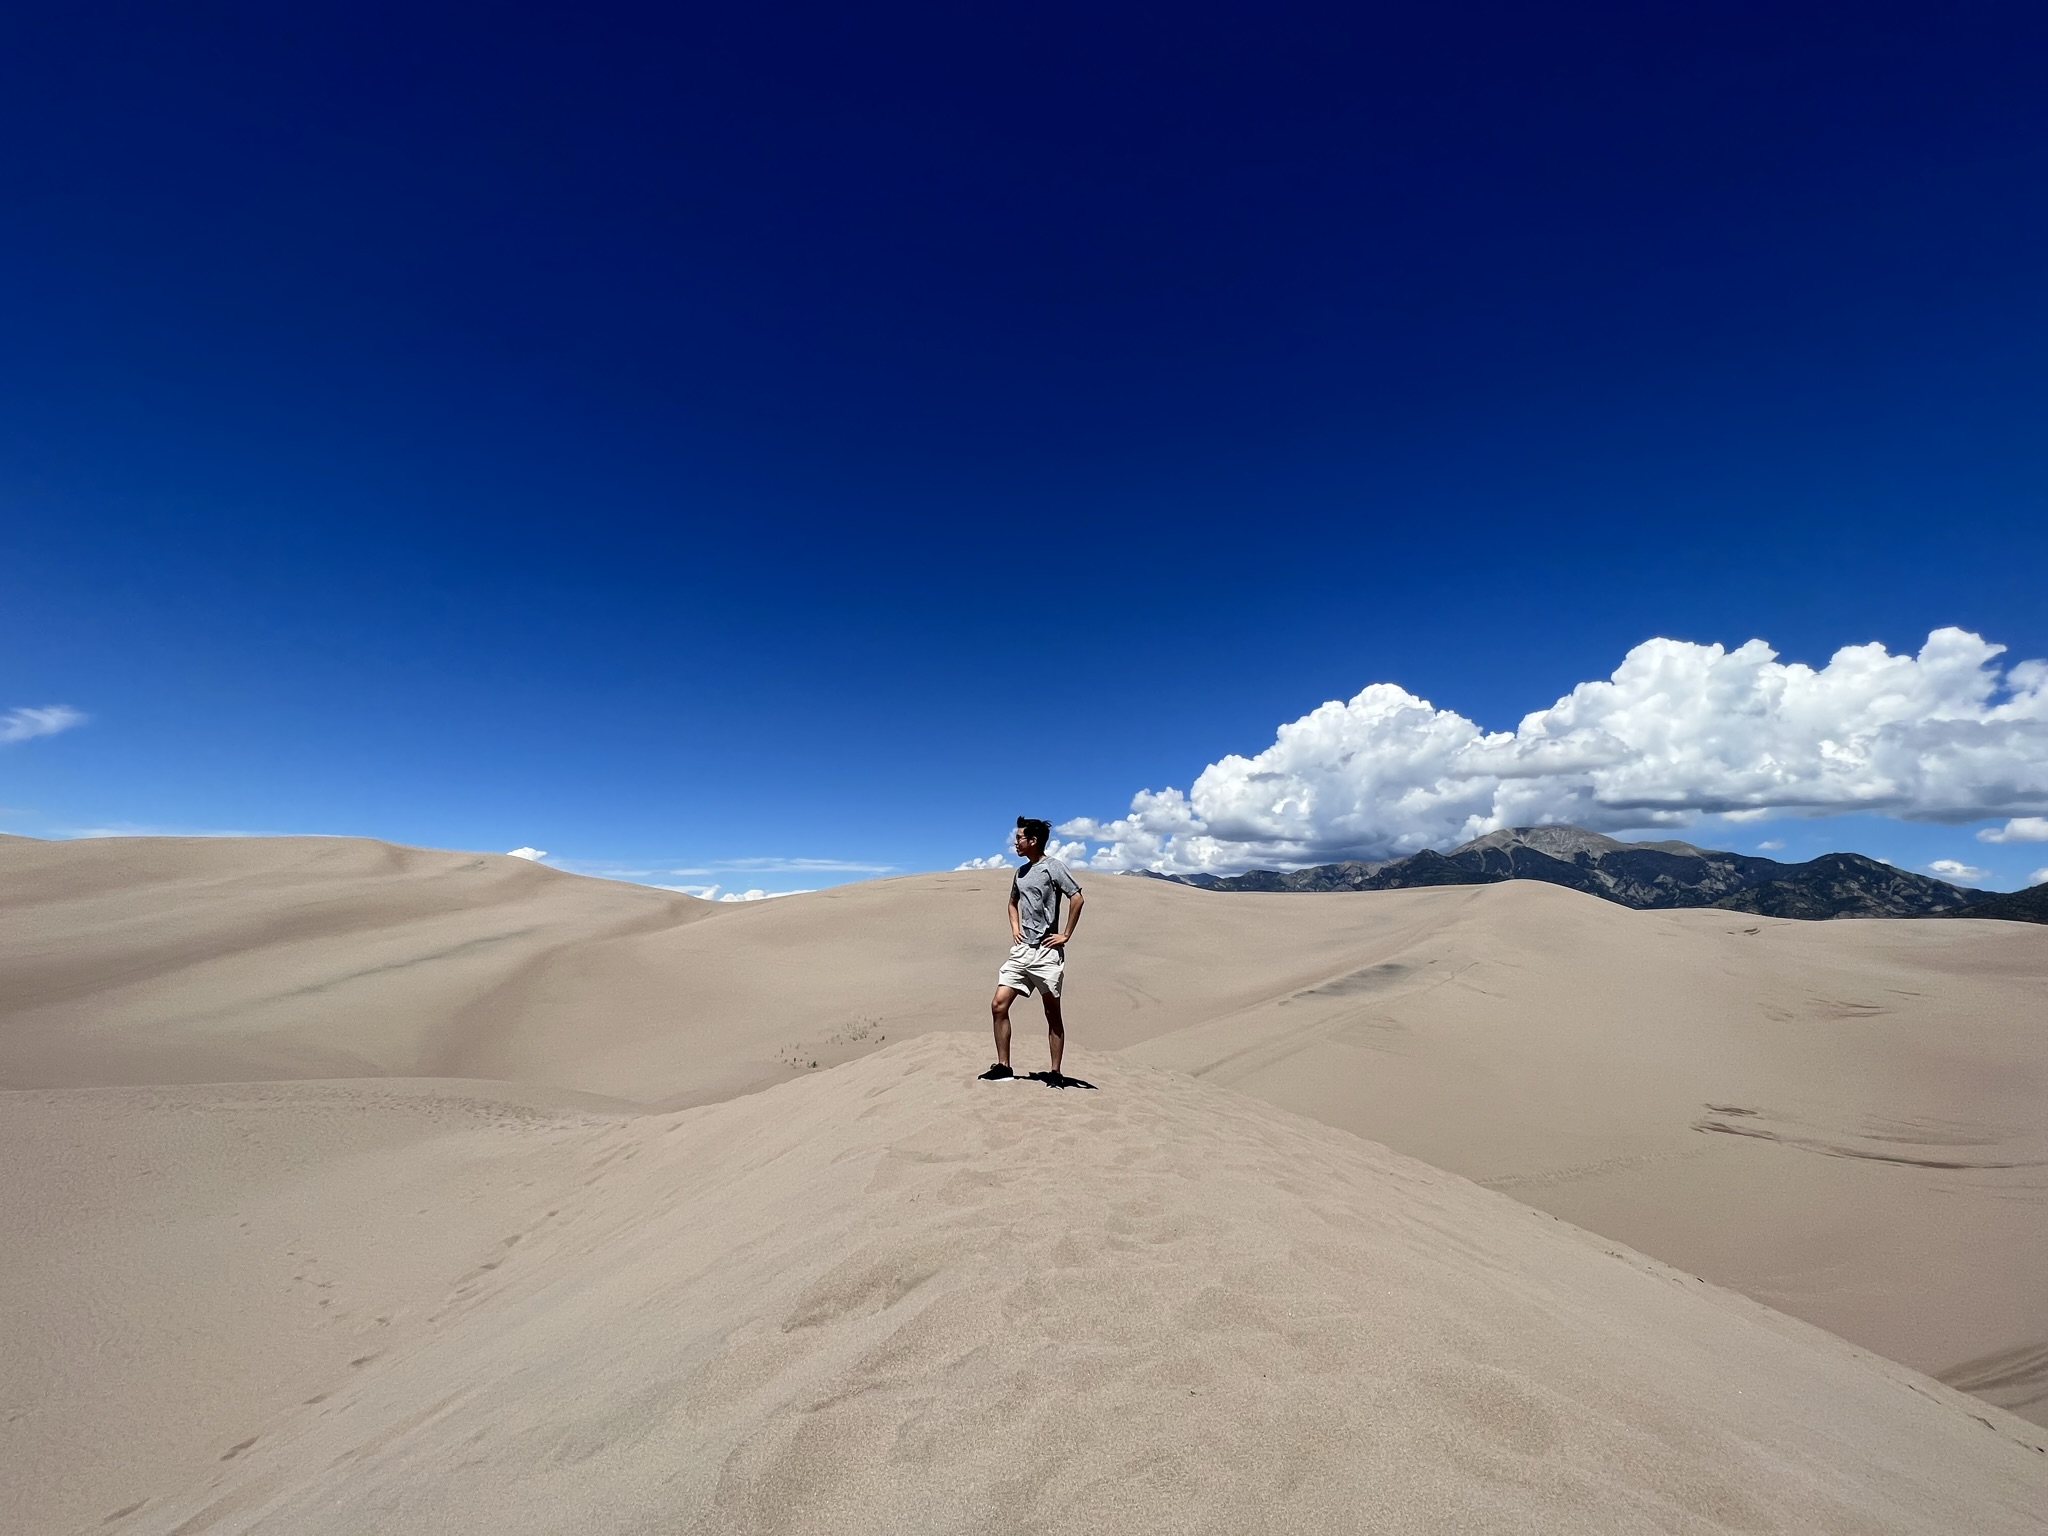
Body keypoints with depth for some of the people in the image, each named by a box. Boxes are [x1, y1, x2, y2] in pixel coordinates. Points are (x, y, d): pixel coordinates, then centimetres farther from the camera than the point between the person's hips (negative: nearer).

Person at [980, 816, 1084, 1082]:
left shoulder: (1053, 867, -7)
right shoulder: (1021, 872, 14)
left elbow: (1077, 898, -15)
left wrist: (1066, 935, -13)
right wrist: (1015, 928, 14)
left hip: (1047, 952, -7)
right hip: (1021, 951, 7)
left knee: (1053, 1013, 3)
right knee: (998, 1005, -2)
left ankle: (1055, 1071, 11)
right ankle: (1003, 1065, 8)